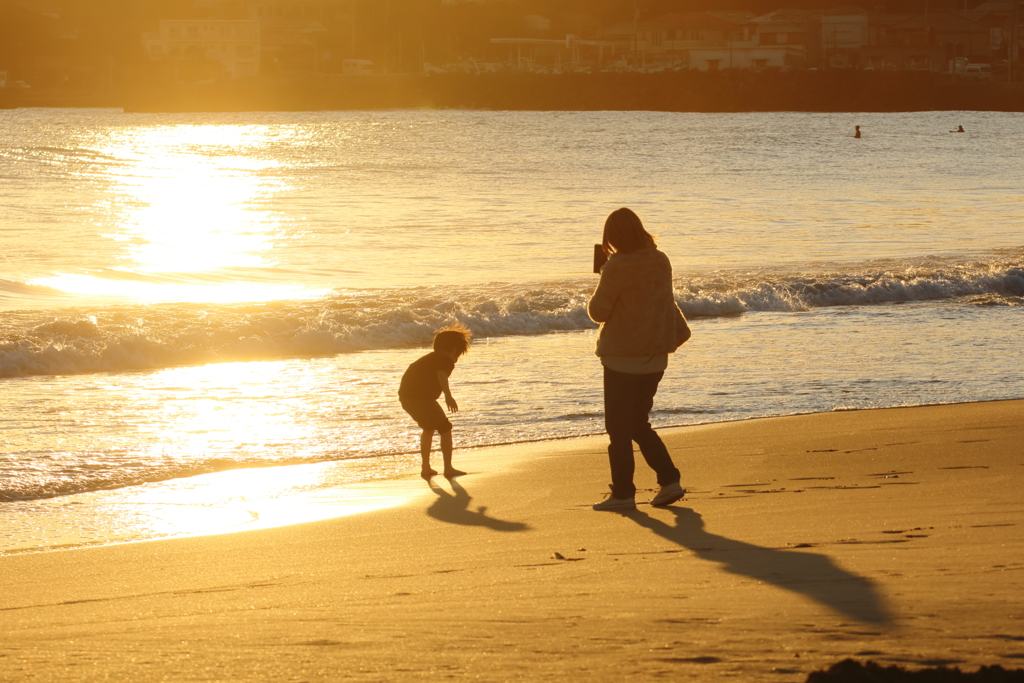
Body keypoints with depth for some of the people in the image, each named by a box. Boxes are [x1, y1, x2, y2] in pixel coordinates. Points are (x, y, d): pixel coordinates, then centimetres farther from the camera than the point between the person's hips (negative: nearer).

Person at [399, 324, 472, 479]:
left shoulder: (429, 358, 25)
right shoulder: (447, 360, -1)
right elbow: (441, 374, -23)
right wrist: (448, 396, -34)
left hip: (405, 396, 8)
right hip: (422, 397, -8)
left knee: (428, 428, 27)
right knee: (445, 428, 6)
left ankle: (426, 468, 28)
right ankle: (448, 468, 5)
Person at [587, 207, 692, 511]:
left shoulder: (617, 268, -17)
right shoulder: (661, 261, 3)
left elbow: (598, 312, -11)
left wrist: (603, 282, 4)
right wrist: (678, 332, 30)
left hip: (622, 357, -7)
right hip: (655, 357, 7)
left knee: (619, 429, 3)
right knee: (639, 424, 18)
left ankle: (623, 494, 5)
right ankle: (669, 481, 10)